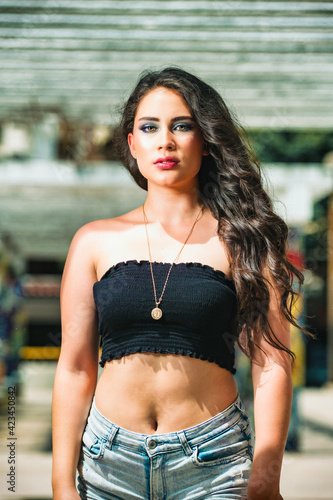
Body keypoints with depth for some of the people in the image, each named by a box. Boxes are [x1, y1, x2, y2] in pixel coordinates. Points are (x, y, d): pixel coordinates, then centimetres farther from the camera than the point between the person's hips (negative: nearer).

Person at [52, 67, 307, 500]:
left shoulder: (242, 240, 0)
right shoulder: (95, 242, 5)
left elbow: (272, 366, -3)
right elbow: (75, 369, 5)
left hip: (214, 463, -1)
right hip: (109, 460, 2)